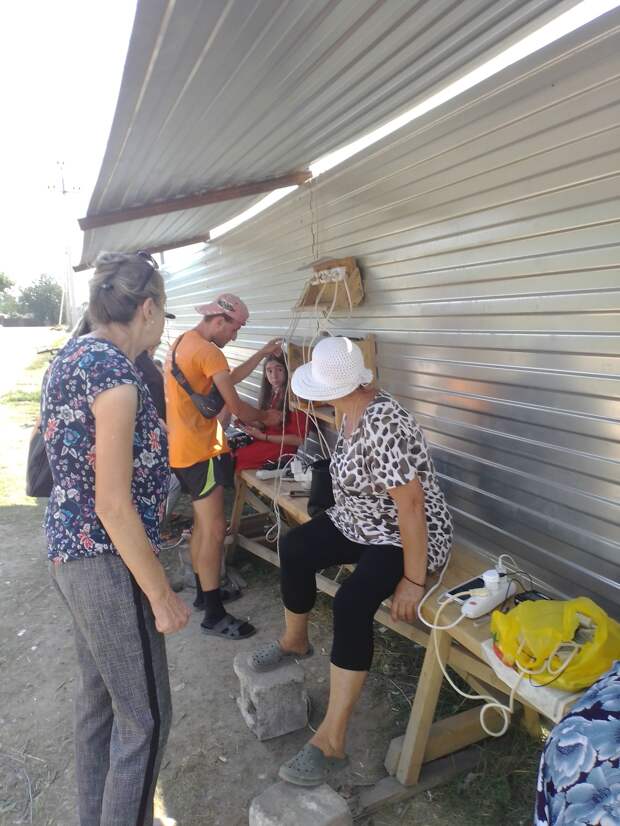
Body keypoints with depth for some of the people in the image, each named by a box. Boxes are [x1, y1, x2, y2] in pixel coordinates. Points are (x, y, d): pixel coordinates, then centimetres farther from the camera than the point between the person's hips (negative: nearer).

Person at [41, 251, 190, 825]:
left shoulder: (71, 354, 6)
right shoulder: (114, 371, -23)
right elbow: (113, 505, -23)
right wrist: (162, 596, -16)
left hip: (70, 549, 10)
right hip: (106, 562, -10)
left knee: (96, 692, 25)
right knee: (145, 717, 9)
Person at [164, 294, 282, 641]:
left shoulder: (183, 342, 13)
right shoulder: (208, 352, -18)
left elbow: (228, 379, 17)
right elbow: (236, 407, -14)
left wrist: (262, 354, 16)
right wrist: (266, 416, 3)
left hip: (183, 448, 11)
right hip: (200, 451, -11)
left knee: (202, 524, 20)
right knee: (215, 530, -5)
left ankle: (205, 591, 33)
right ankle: (214, 615, 3)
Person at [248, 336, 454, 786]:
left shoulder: (382, 426, -32)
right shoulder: (357, 408, -3)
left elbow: (411, 504, -32)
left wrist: (414, 580, -27)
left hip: (407, 535, -9)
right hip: (361, 522, 10)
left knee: (351, 602, -28)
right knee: (295, 547, 3)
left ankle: (332, 739, -15)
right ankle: (295, 641, 27)